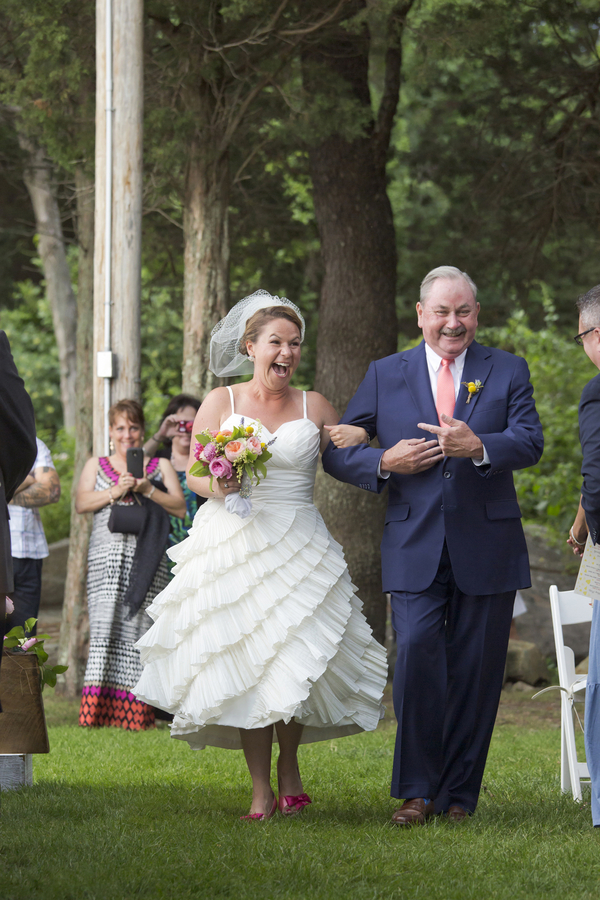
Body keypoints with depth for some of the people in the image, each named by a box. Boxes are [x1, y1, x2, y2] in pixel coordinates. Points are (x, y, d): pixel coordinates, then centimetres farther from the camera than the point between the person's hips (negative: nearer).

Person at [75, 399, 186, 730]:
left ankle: (135, 713, -4)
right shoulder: (96, 465, 18)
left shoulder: (160, 466, 16)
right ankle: (98, 709, -12)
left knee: (139, 624, -7)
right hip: (107, 557, 0)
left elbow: (180, 508, 7)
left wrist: (148, 490, -7)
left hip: (145, 560, 0)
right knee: (106, 623, -11)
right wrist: (116, 491, -10)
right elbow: (81, 503, 3)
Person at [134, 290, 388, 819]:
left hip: (298, 550, 0)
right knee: (243, 666, -5)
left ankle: (290, 770, 16)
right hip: (232, 549, 0)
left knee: (291, 662, -7)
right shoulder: (221, 403, 6)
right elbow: (193, 475, 5)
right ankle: (261, 790, 2)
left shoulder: (314, 408, 8)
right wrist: (217, 484, -16)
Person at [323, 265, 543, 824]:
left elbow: (530, 443, -8)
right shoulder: (385, 376, 10)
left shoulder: (508, 371, 7)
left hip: (486, 549, 0)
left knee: (476, 671, 3)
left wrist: (479, 446, -27)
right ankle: (416, 790, -2)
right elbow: (336, 453, 10)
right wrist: (384, 462, -10)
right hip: (414, 549, 0)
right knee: (417, 655, -13)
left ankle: (458, 794, 14)